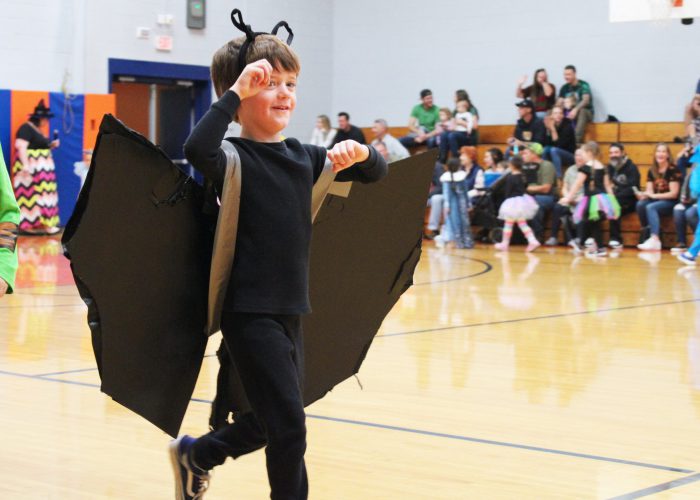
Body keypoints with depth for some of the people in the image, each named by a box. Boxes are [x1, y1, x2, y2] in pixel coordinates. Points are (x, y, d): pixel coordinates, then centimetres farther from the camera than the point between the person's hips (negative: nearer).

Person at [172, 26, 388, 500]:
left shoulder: (303, 156, 9)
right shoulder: (235, 156, -12)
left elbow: (377, 172, 16)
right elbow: (197, 149, -36)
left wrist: (359, 152, -6)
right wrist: (235, 92, -28)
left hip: (291, 309, 8)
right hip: (250, 312, -8)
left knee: (273, 421, 19)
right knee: (289, 427, -7)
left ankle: (194, 455, 42)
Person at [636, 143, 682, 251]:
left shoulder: (673, 170, -8)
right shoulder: (652, 171, 10)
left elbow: (673, 194, -13)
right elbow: (649, 191, 4)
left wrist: (654, 195, -19)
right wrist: (643, 194, -20)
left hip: (670, 202, -6)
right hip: (655, 201, 6)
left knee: (650, 207, -34)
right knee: (640, 204, -26)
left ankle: (655, 240, -49)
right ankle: (647, 233, -23)